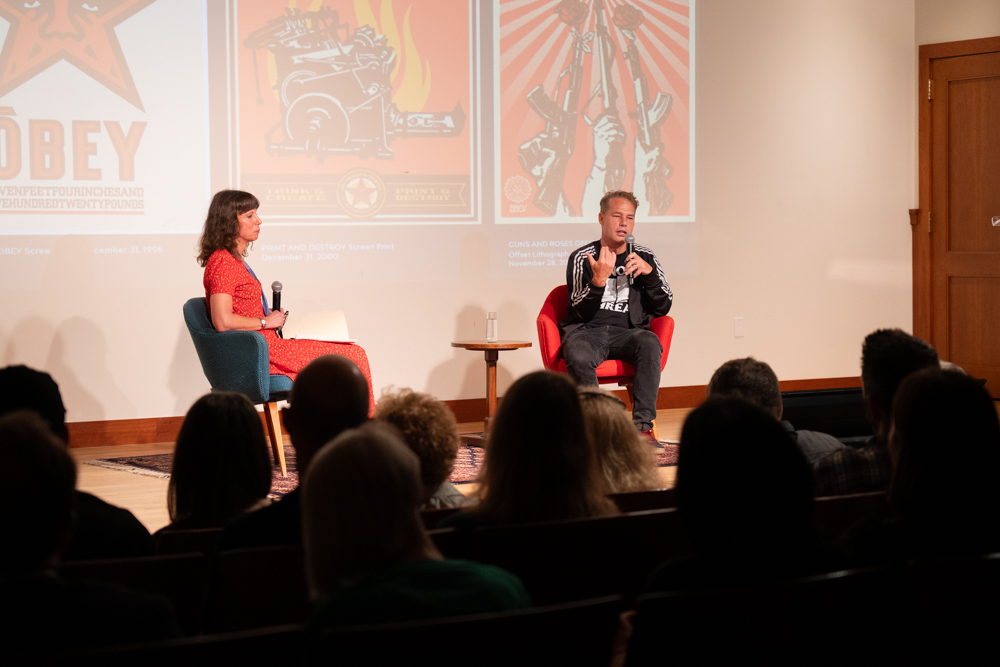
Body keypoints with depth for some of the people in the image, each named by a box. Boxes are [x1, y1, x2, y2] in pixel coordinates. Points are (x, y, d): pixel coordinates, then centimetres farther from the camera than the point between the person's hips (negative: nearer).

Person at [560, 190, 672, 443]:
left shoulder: (645, 257, 14)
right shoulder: (581, 258, 4)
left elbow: (662, 308, 6)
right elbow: (581, 312, -6)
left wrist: (649, 272, -10)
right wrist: (599, 279, -23)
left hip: (628, 331, 2)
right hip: (586, 330, -2)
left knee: (650, 344, -34)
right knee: (578, 358, -37)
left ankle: (643, 425, -36)